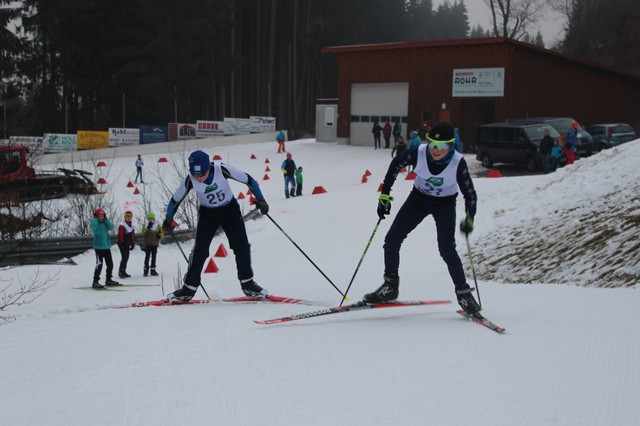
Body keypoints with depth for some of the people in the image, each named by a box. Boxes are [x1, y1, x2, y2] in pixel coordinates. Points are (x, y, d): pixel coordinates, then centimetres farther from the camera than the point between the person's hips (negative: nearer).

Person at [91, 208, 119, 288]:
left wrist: (105, 219, -11)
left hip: (107, 246, 6)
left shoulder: (105, 223, 10)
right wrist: (95, 218, -16)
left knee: (110, 264, 12)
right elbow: (93, 227, -26)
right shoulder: (95, 223, -4)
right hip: (98, 247, -6)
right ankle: (95, 282, -6)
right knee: (99, 264, -11)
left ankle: (108, 280, 26)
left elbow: (111, 227, -8)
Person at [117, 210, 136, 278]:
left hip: (127, 244, 9)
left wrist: (133, 243, 14)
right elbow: (120, 235, -16)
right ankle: (121, 272, -11)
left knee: (126, 258, 11)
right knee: (124, 257, -13)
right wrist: (121, 243, -19)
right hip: (123, 244, -9)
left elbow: (133, 235, 17)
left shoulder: (131, 225, 13)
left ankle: (123, 272, 18)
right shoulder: (122, 225, -13)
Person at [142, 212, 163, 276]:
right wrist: (148, 228, -20)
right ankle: (146, 270, 4)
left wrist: (160, 236, -12)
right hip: (147, 244, -2)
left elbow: (161, 233, 10)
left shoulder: (158, 226, 6)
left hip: (155, 244, 2)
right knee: (147, 257, -2)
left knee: (154, 257, 6)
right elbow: (143, 235, -10)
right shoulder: (145, 226, 1)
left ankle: (153, 270, 12)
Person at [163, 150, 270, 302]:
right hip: (208, 214, 0)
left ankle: (247, 283, 13)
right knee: (199, 250, -10)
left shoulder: (221, 169, -30)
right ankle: (189, 288, 1)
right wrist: (168, 220, -19)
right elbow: (175, 200, -10)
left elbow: (248, 180, -19)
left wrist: (260, 200, -19)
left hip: (230, 210, 0)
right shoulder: (190, 180, -25)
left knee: (242, 246, -4)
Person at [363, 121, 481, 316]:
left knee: (446, 249, -17)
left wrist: (469, 218, -31)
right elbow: (396, 164, -5)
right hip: (419, 198, 3)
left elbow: (469, 192, -17)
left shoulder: (458, 162, -28)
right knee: (391, 239, -4)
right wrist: (385, 194, -5)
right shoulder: (419, 152, -24)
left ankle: (463, 292, 2)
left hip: (445, 204, -3)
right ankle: (390, 286, 12)